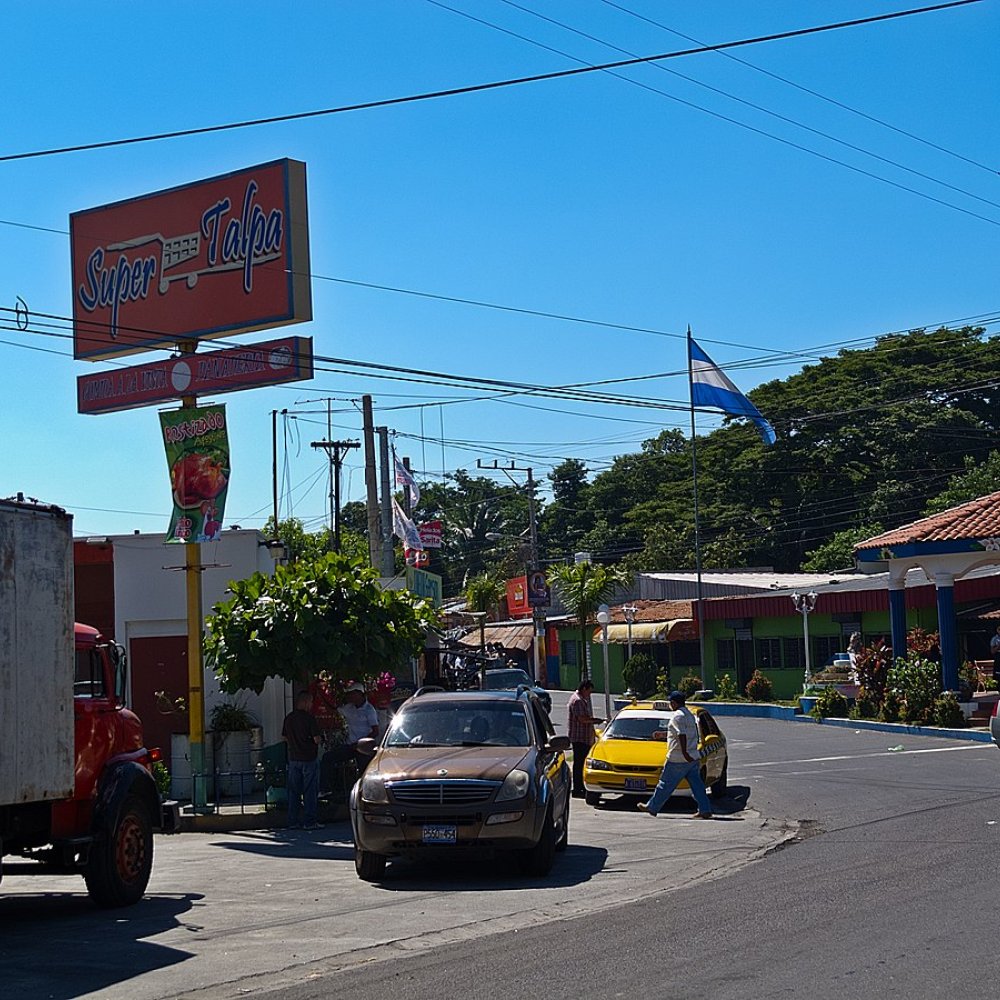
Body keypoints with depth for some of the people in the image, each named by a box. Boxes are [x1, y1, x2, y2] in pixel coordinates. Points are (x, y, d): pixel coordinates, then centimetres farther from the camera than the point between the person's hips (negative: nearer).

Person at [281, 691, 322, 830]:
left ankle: (293, 822, 11)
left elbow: (284, 737, 14)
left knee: (293, 791, 10)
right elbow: (317, 739, -17)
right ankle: (309, 822, 1)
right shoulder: (309, 718, -14)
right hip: (309, 758, -6)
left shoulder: (288, 718, 5)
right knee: (310, 791, 1)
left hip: (293, 759, 6)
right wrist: (318, 738, 5)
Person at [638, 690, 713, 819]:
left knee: (665, 785, 2)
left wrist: (684, 753, -27)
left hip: (678, 760, -8)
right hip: (693, 758, 9)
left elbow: (682, 735, -23)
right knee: (697, 784, 5)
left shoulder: (678, 716, -14)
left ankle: (652, 807, 11)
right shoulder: (690, 715, 15)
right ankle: (705, 810, 1)